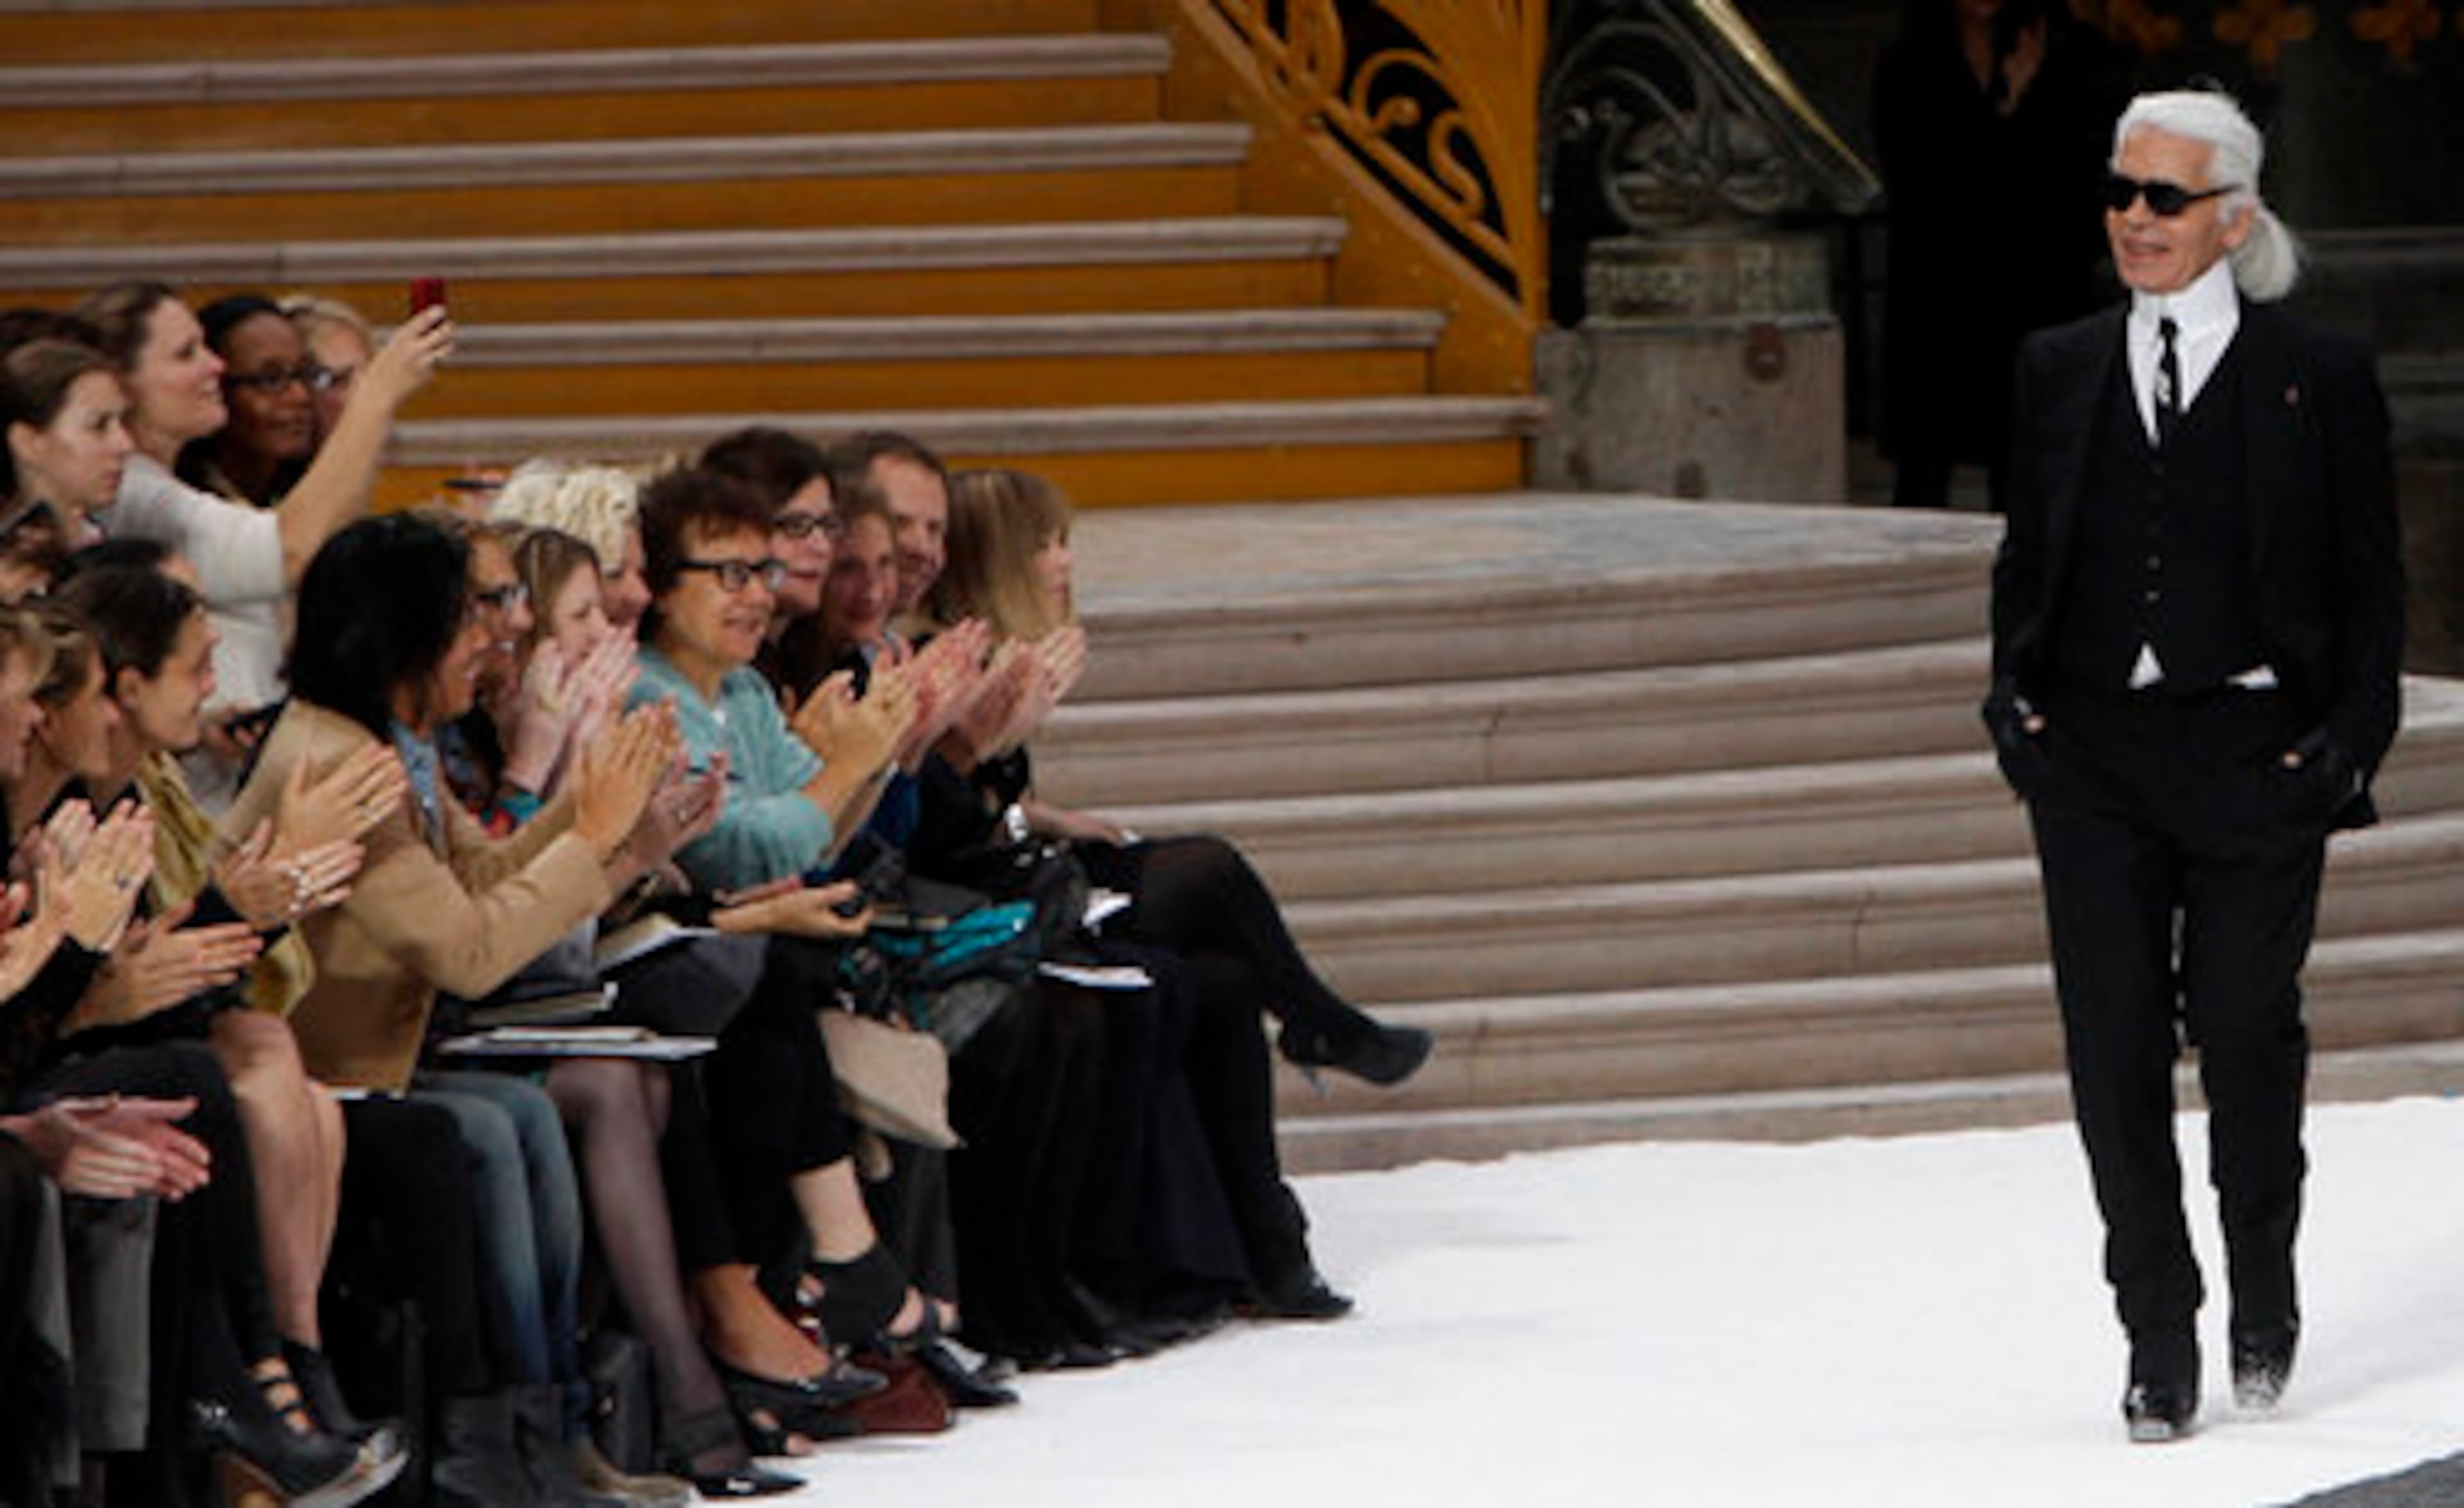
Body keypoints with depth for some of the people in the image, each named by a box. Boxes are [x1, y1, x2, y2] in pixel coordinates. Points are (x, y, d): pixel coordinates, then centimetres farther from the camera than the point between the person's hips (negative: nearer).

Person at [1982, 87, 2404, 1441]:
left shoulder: (2319, 376, 2)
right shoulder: (2060, 370, 11)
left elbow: (2369, 580, 4)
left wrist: (2353, 733, -6)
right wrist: (2013, 687, 2)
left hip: (2254, 754, -3)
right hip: (2095, 757, 3)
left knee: (2245, 1030, -2)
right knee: (2113, 1046, -2)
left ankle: (2263, 1302, 24)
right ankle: (2159, 1342, 7)